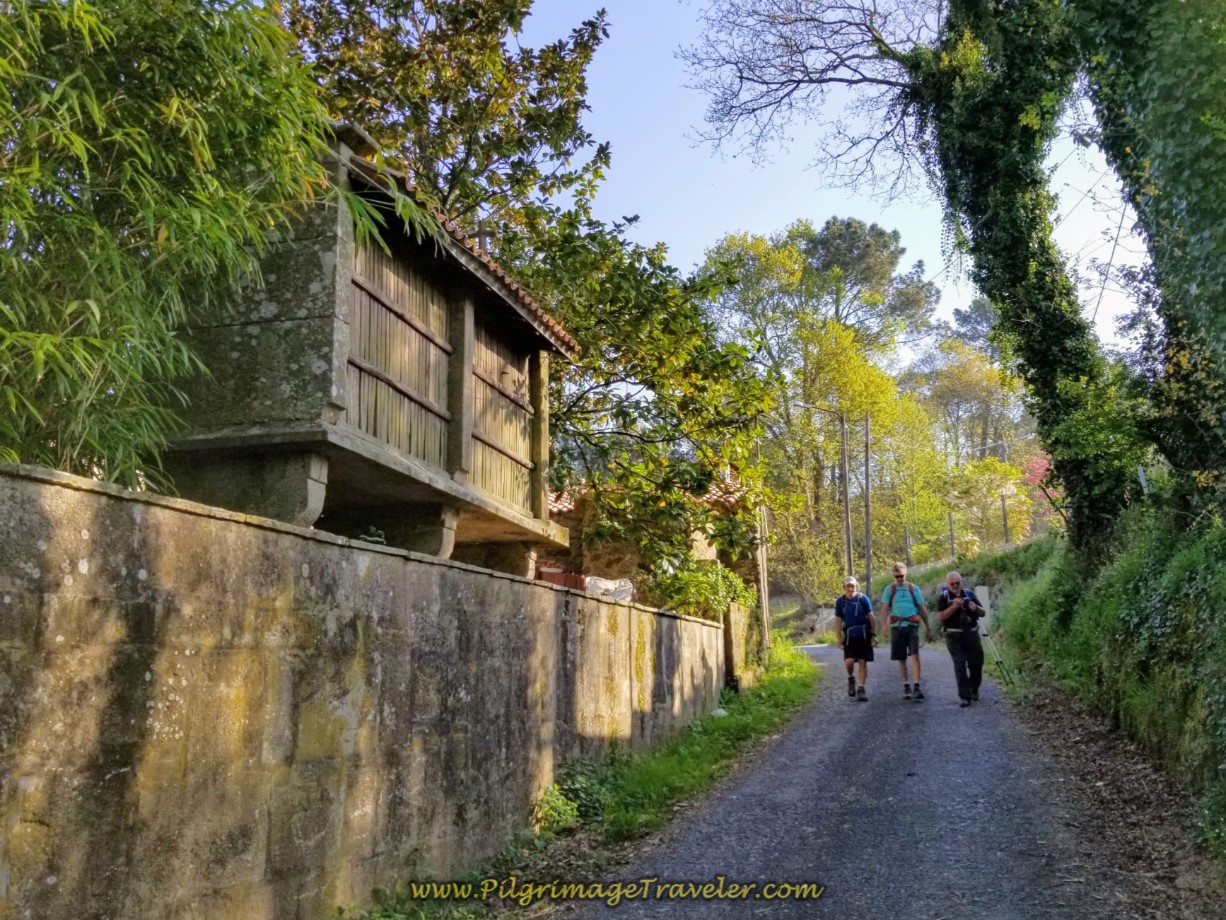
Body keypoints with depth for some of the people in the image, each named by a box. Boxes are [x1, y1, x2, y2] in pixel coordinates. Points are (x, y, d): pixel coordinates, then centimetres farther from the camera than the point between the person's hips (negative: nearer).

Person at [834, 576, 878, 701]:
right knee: (849, 661, -13)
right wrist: (839, 639, 0)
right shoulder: (840, 601, 1)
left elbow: (871, 617, 1)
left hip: (864, 635, 0)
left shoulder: (863, 599, -3)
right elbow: (838, 621, 4)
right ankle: (850, 679, 18)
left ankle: (861, 689, 8)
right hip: (849, 636, 0)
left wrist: (874, 634, -3)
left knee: (863, 662, 0)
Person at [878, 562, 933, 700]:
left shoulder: (914, 589, 10)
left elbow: (922, 609, 14)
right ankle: (906, 687, 16)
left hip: (912, 626, -1)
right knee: (901, 659, 7)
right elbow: (884, 609, 0)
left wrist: (928, 628, 13)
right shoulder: (889, 589, 8)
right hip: (897, 627, 1)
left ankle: (916, 687, -16)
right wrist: (883, 626, -14)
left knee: (914, 656, -14)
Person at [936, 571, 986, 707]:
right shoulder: (944, 597, -1)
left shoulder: (969, 593, 7)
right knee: (960, 666, -7)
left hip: (972, 634, 3)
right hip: (954, 636, -3)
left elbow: (983, 613, 11)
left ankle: (974, 689, 32)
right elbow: (940, 616, -11)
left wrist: (976, 608, -11)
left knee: (976, 663, 8)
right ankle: (964, 697, -6)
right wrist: (954, 606, -20)